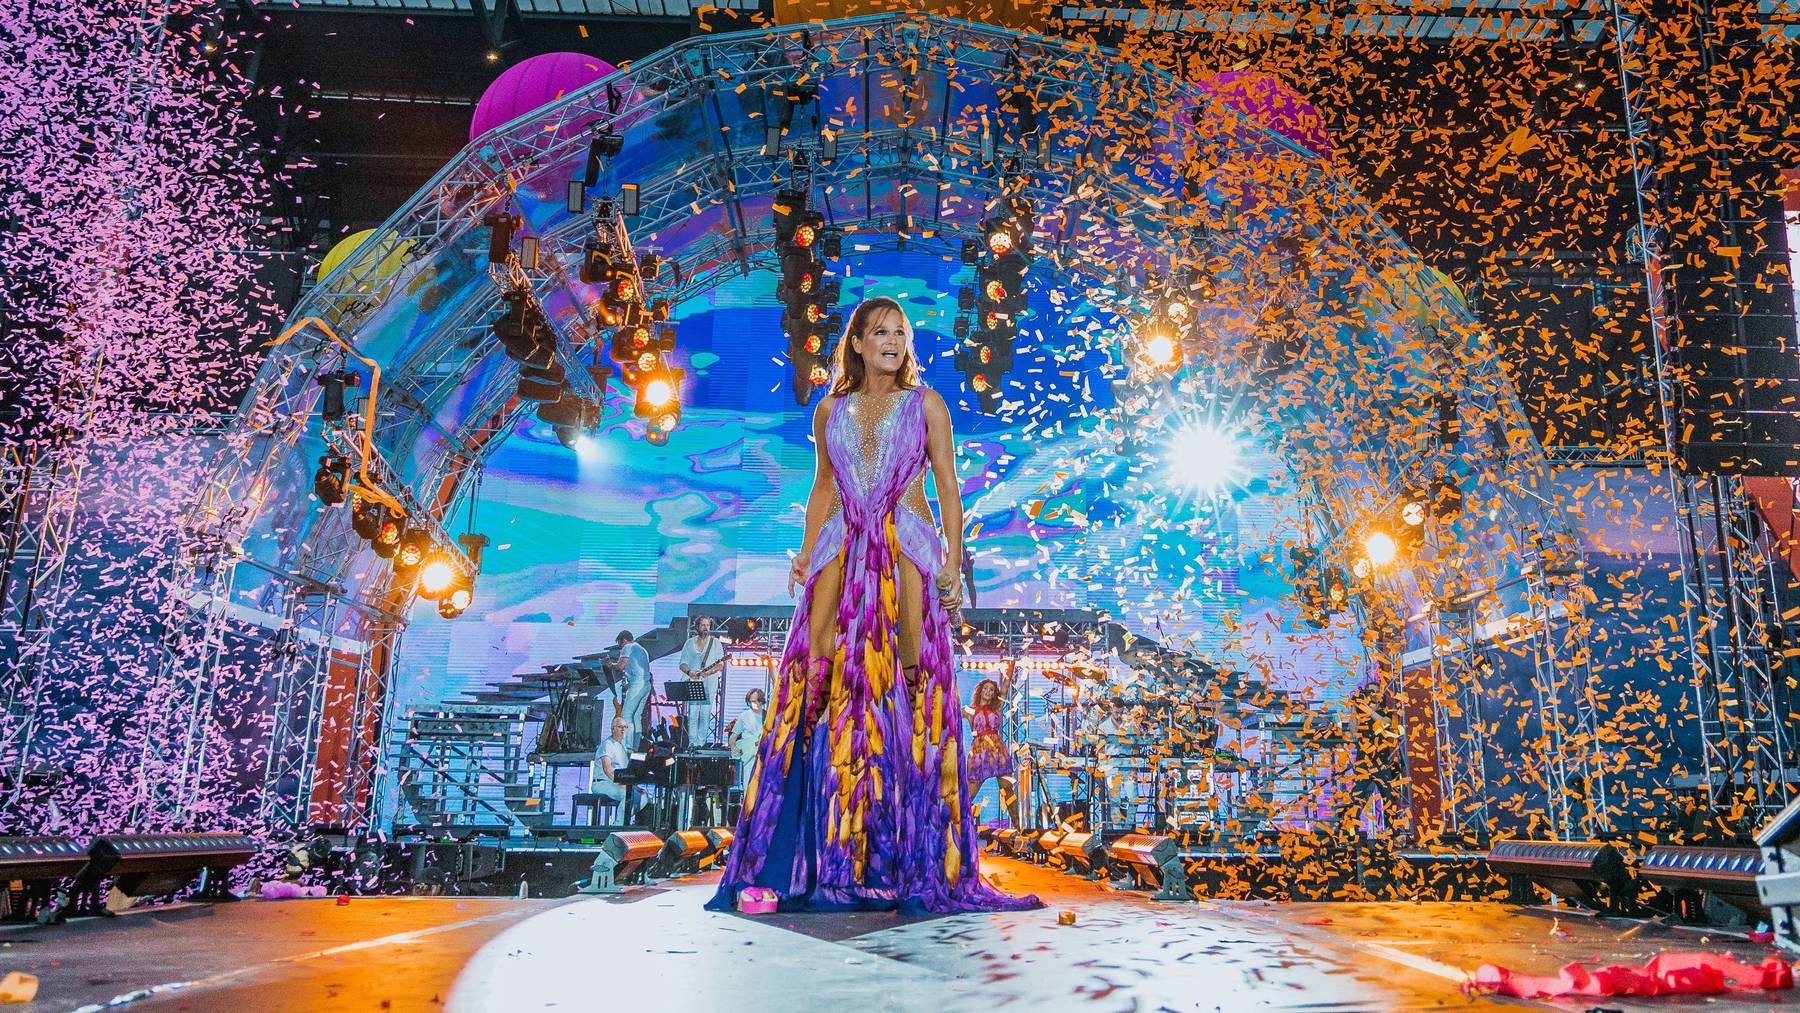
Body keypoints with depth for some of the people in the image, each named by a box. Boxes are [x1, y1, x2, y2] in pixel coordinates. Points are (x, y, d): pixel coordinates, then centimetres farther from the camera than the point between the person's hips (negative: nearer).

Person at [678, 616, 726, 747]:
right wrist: (689, 672, -9)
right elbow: (683, 663, 11)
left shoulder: (716, 642, 6)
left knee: (705, 715, -5)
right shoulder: (690, 642, 12)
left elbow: (720, 665, 1)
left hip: (709, 685, -1)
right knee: (692, 715, -6)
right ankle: (692, 744, -2)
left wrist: (709, 672, -17)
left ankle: (701, 744, 0)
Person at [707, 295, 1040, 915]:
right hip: (843, 552, 3)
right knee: (818, 673, -7)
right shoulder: (831, 410, 14)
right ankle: (825, 855, 1)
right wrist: (806, 553, 6)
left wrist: (953, 559, -6)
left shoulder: (924, 404, 7)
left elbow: (948, 487, 3)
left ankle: (915, 859, 0)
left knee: (912, 678, -8)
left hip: (908, 550, -2)